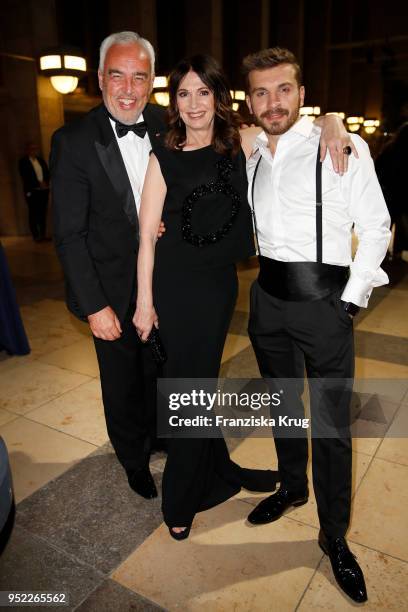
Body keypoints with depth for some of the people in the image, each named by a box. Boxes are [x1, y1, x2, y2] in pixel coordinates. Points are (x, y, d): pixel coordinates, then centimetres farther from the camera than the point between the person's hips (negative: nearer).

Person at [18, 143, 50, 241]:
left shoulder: (41, 160, 15)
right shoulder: (23, 162, -1)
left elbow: (47, 173, 12)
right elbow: (25, 177, -10)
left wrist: (46, 183, -8)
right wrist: (39, 184, -16)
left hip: (44, 190, 5)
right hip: (32, 191, -4)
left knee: (43, 213, 5)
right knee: (33, 214, -1)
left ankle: (43, 234, 12)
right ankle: (36, 236, 3)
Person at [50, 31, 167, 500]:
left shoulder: (166, 127, -2)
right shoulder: (74, 141, -14)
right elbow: (69, 235, -14)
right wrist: (94, 305, -16)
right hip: (114, 290, -3)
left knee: (161, 370, 20)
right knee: (123, 382, 14)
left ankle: (160, 437, 50)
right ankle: (135, 461, 42)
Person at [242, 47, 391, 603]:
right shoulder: (253, 157, 8)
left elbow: (375, 228, -7)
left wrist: (351, 302, -9)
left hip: (323, 300, -5)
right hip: (268, 297, 6)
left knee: (331, 425, 3)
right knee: (283, 404, 20)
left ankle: (334, 536, 25)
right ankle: (292, 487, 44)